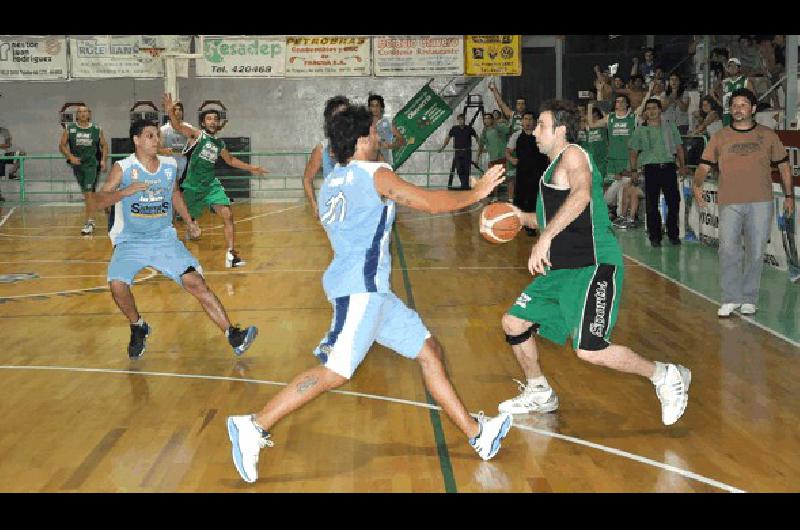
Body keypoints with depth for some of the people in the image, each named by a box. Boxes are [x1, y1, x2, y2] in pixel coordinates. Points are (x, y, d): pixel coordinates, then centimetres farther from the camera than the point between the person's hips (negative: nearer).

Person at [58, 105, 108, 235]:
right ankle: (91, 219, 31)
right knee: (86, 193, 15)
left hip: (91, 164, -3)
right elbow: (62, 145, 2)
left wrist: (103, 160, -3)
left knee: (89, 193, -15)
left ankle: (90, 223, -15)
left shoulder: (97, 129, 0)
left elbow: (104, 145, 10)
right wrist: (70, 156, -14)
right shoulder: (69, 129, 1)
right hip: (77, 163, 3)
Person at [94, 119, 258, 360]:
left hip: (165, 238, 2)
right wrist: (127, 191, -31)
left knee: (195, 282, -13)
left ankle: (233, 335, -10)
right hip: (130, 241, -2)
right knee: (117, 285, -25)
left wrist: (189, 221, 17)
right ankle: (138, 327, 5)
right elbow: (98, 202, -15)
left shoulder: (169, 166, 4)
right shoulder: (123, 168, -8)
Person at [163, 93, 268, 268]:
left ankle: (231, 254, -8)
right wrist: (171, 111, -40)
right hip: (192, 186, -4)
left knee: (227, 215, -11)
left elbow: (231, 160, 29)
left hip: (211, 184, 4)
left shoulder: (220, 144, 11)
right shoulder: (197, 135, -5)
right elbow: (178, 127, -22)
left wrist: (251, 168, 28)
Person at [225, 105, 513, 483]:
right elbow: (432, 203, -5)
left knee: (428, 350, 12)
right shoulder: (376, 175, -6)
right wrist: (475, 193, 8)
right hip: (359, 288, -10)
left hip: (371, 289, 10)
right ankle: (254, 427, -13)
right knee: (335, 372, -16)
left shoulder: (332, 183, 18)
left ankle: (477, 434, 16)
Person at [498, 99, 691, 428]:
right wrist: (524, 218, 18)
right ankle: (538, 393, 30)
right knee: (513, 323, 12)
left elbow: (581, 194, -32)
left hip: (593, 266, -10)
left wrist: (545, 237, -37)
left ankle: (665, 376, 0)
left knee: (589, 350, -20)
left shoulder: (572, 155, -9)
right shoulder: (553, 167, 21)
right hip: (560, 269, 10)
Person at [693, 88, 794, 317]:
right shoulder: (719, 137, 8)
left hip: (761, 203, 1)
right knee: (728, 249, -10)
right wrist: (697, 185, -16)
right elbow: (704, 165, 3)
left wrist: (789, 195, 11)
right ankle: (731, 299, 0)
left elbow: (783, 165, 15)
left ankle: (749, 299, 16)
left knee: (756, 252, 4)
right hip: (730, 203, -1)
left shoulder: (768, 135, 9)